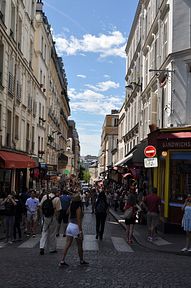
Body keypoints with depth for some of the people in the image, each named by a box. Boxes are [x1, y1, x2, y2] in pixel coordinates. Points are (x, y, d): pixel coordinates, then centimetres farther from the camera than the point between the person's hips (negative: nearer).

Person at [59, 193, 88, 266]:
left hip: (70, 225, 7)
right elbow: (78, 220, -17)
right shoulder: (78, 208, -16)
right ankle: (81, 260, 25)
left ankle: (62, 261, 4)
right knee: (80, 245, 11)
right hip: (76, 227, -7)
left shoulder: (70, 207, 4)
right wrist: (81, 231, -15)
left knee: (67, 244, 7)